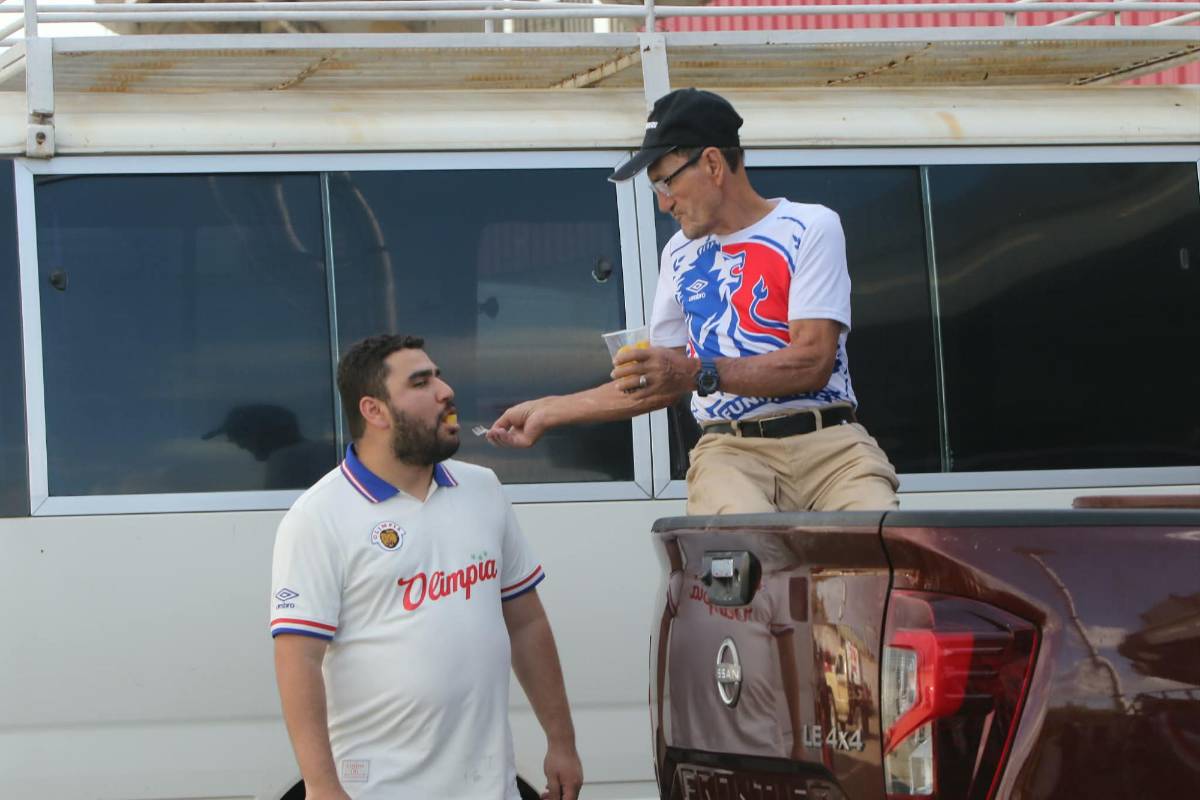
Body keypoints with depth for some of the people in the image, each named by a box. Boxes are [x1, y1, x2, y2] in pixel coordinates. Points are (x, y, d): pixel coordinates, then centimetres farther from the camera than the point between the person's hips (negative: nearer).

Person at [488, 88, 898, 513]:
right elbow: (659, 386, 27)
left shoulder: (810, 227, 3)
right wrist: (548, 411, 23)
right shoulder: (680, 254, 21)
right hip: (731, 450, 2)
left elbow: (814, 360, -9)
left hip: (830, 444, -2)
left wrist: (699, 373, -18)